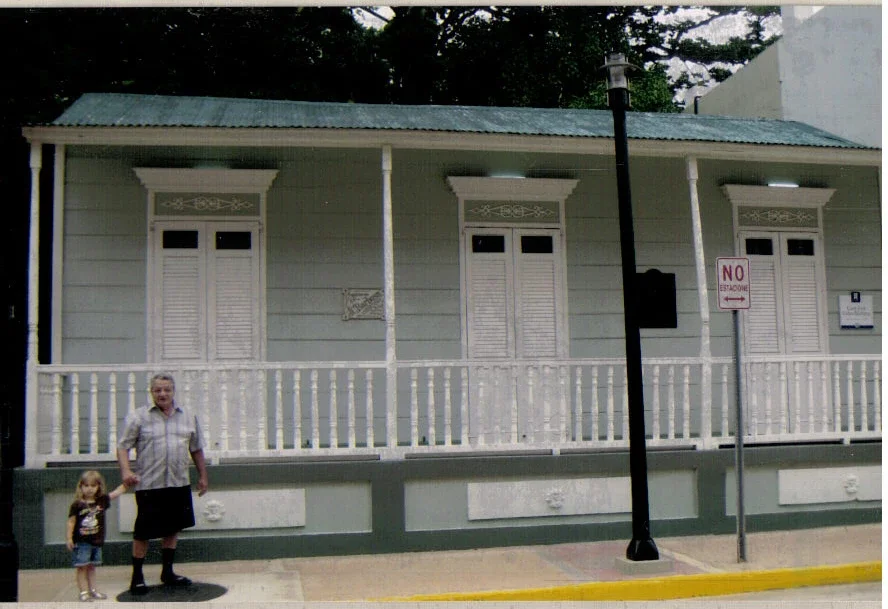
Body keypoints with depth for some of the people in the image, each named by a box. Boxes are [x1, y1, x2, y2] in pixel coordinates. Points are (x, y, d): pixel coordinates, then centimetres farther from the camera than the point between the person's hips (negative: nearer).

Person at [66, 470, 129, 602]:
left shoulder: (102, 501, 1)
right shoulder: (77, 505, -9)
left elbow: (118, 492, -2)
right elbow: (71, 522, -6)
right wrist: (69, 538, -10)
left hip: (97, 541, 4)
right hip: (81, 542, -4)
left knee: (92, 567, 15)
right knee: (82, 567, 0)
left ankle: (92, 590, 21)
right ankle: (84, 592, 3)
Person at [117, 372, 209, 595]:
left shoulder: (188, 417, 10)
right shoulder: (139, 417, -3)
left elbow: (196, 449, 18)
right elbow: (123, 446, -5)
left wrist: (202, 476, 18)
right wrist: (126, 471, -20)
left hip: (179, 484, 5)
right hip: (149, 485, -4)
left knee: (172, 529, 14)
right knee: (143, 532, 0)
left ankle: (168, 572, 27)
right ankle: (137, 577, 13)